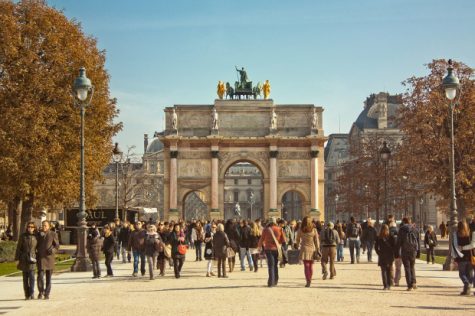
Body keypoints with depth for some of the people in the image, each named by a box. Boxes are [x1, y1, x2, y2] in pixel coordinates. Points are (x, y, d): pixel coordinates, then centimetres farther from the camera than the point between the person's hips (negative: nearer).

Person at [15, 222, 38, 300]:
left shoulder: (36, 237, 3)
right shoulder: (23, 236, 1)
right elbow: (19, 248, 3)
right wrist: (17, 258, -1)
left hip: (32, 258, -1)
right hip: (24, 259, 1)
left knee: (31, 276, -13)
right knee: (25, 277, 5)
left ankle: (31, 294, -9)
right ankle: (27, 295, 11)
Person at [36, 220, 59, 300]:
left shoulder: (53, 234, 2)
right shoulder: (39, 234, 9)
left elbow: (57, 245, 5)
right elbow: (36, 245, 16)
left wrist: (53, 250, -16)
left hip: (50, 258, -1)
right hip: (41, 257, 1)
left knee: (48, 277, 4)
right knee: (40, 276, -11)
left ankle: (47, 294, 14)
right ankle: (41, 292, 6)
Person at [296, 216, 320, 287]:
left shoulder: (300, 230, -2)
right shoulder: (314, 230, -4)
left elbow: (297, 240, 7)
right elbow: (316, 241, -3)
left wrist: (297, 247, 22)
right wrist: (318, 250, 2)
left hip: (304, 249, -1)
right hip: (312, 249, 1)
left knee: (306, 266, -1)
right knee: (311, 265, 14)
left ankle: (308, 281, -11)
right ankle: (310, 280, 23)